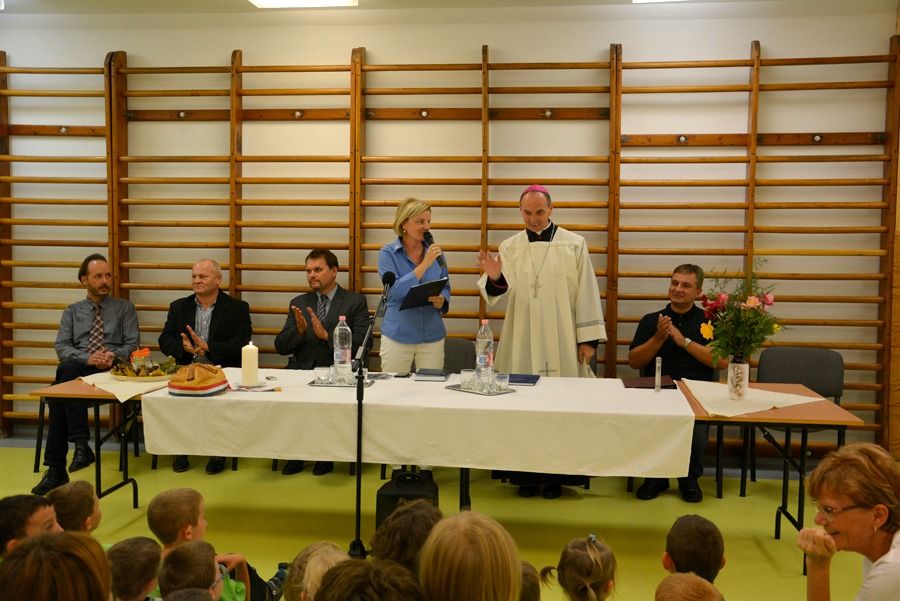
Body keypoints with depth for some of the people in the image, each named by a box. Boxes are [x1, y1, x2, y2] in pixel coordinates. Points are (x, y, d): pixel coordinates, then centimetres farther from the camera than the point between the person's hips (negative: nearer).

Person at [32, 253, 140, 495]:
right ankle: (80, 443, -35)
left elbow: (132, 345, 7)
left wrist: (114, 356, -16)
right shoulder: (72, 311, 23)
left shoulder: (125, 308, 17)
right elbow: (61, 346, 8)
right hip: (77, 370, 2)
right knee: (67, 367, -36)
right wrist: (87, 358, -12)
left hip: (112, 370, -2)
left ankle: (56, 468, -31)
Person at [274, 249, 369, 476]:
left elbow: (362, 343, -7)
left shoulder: (355, 301, 5)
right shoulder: (298, 303, 16)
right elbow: (280, 347, 10)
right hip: (301, 370, 3)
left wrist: (326, 335, -17)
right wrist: (299, 331, -11)